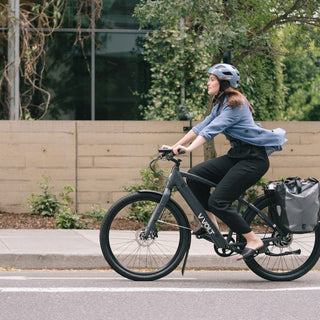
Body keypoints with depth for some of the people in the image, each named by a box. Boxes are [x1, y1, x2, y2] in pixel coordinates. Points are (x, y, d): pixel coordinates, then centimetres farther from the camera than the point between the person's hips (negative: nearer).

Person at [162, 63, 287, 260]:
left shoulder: (235, 103, -15)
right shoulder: (221, 104, 15)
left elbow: (213, 129, -28)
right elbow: (201, 127, 15)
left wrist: (189, 149, -38)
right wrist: (175, 146, 9)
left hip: (253, 159, -9)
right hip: (236, 156, 9)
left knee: (218, 202, -17)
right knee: (195, 174, -5)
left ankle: (254, 241, -8)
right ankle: (211, 222, 7)